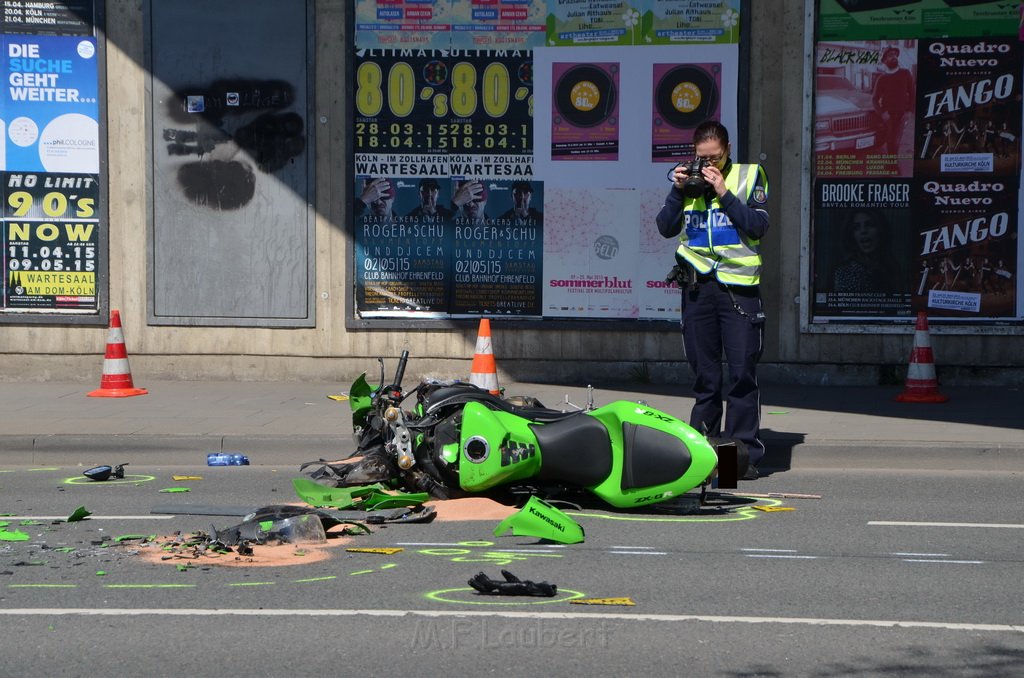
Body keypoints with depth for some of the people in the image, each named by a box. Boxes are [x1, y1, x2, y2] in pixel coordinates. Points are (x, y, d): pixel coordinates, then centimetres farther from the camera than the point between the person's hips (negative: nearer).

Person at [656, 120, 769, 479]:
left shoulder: (749, 176, 4)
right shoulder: (688, 179, 13)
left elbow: (758, 225, -7)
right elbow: (666, 228, 9)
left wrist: (724, 192, -12)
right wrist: (678, 191, -4)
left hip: (738, 285, -3)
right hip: (698, 285, 3)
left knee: (742, 372, -6)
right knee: (704, 375, 7)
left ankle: (745, 453, -3)